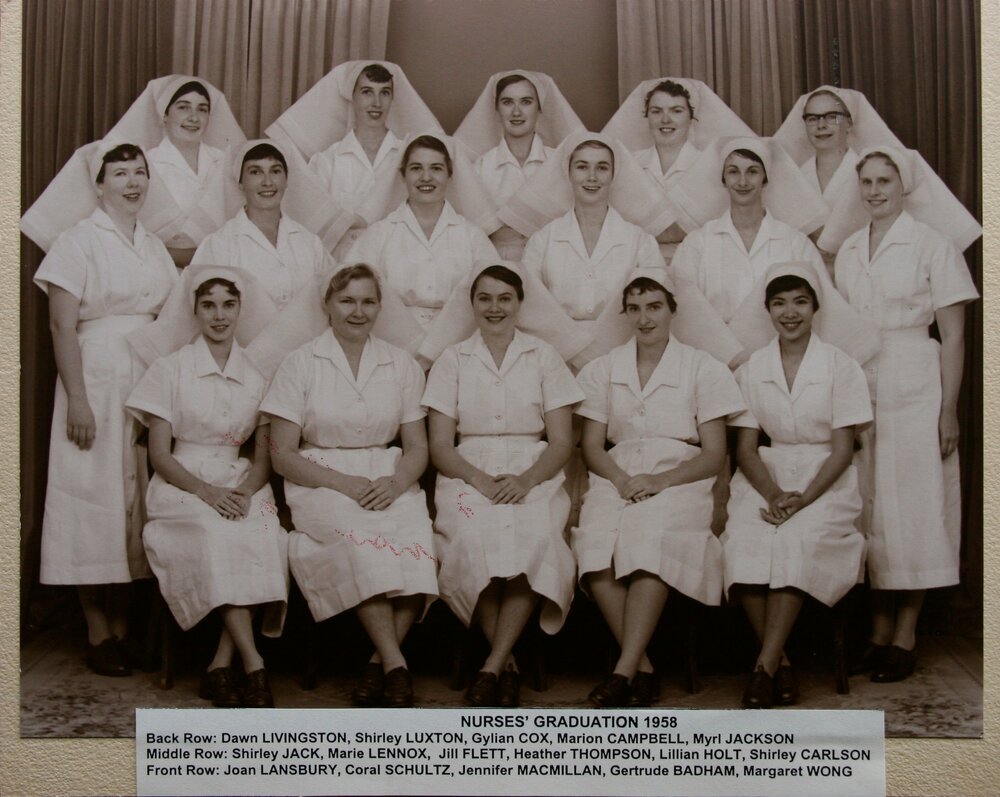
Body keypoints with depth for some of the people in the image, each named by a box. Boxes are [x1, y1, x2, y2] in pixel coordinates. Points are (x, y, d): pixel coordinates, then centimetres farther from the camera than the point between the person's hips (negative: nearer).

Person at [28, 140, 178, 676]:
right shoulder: (80, 240, -3)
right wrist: (77, 399, -16)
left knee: (138, 496, 6)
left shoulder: (154, 248, 15)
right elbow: (62, 324, -10)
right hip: (97, 379, -6)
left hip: (150, 382, 6)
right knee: (95, 496, -2)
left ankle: (123, 626, 15)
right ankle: (98, 636, 6)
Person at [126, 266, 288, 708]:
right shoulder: (171, 369, 4)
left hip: (242, 485, 2)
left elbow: (265, 456, 9)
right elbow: (160, 455, -1)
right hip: (182, 486, -2)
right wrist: (207, 491, -17)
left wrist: (246, 491, -13)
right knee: (217, 534, -35)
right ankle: (253, 664, -33)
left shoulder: (257, 374, 11)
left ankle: (221, 665, -24)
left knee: (266, 536, -31)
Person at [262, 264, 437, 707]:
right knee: (358, 539, -36)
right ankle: (396, 665, -28)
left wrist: (397, 482, -11)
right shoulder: (300, 365, 4)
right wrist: (344, 484, -14)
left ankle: (380, 662, -18)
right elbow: (283, 455, 0)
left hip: (390, 483, 2)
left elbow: (417, 448, 12)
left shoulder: (402, 366, 13)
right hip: (321, 483, -2)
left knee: (414, 547, -31)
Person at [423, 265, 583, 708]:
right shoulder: (452, 360, 11)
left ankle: (491, 667, -25)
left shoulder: (543, 357, 10)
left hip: (532, 475, 0)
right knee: (474, 539, -33)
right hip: (468, 474, 0)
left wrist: (526, 480, -14)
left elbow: (561, 442, 5)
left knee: (533, 540, -34)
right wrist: (480, 479, -14)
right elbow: (440, 446, 5)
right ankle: (508, 664, -20)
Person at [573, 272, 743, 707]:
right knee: (596, 540, -31)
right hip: (617, 477, 2)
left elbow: (714, 454, 4)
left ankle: (625, 670, -34)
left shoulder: (702, 369, 9)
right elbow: (592, 445, 12)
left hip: (680, 480, -2)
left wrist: (661, 480, -14)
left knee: (651, 536, -35)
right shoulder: (603, 370, 17)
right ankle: (643, 668, -25)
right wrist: (620, 479, -10)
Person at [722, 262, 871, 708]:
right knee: (743, 542, -28)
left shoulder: (841, 367, 2)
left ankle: (764, 666, -26)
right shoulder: (751, 370, 9)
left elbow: (842, 449, -3)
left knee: (799, 540, -32)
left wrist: (803, 498, -18)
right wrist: (773, 494, -15)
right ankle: (782, 662, -17)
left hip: (825, 481, -2)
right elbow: (746, 448, 4)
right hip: (767, 478, 2)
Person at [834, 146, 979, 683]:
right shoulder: (848, 252, 12)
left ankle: (905, 638, 8)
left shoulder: (931, 244, -3)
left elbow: (954, 336, -5)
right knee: (871, 509, 6)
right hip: (860, 391, 5)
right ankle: (879, 632, 16)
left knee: (913, 508, 0)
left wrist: (949, 410, -10)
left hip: (915, 391, -4)